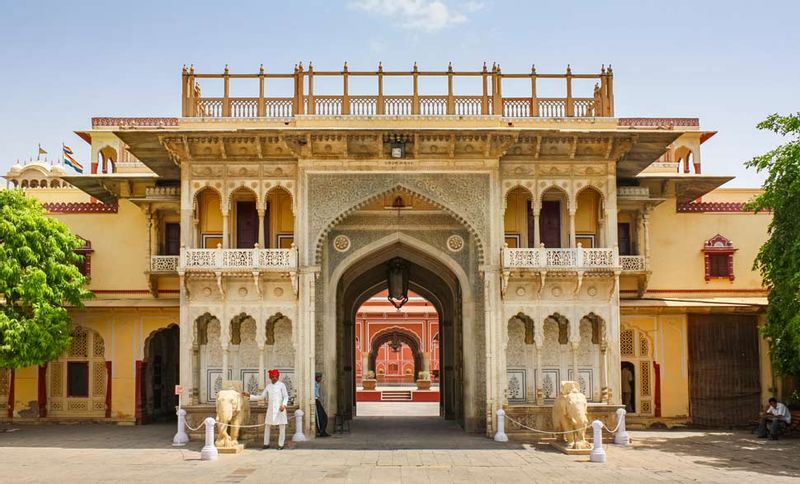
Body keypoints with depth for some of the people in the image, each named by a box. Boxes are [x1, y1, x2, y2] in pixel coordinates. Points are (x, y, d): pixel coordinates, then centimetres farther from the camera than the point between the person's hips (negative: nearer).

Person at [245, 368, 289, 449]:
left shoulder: (281, 385, 0)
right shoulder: (268, 386, 10)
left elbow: (286, 396, -2)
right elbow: (261, 397, 12)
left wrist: (284, 404, -20)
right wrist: (249, 395, 6)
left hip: (280, 409, -3)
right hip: (270, 409, 3)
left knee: (282, 427, -2)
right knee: (267, 426, 5)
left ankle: (281, 444, 5)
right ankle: (266, 444, 15)